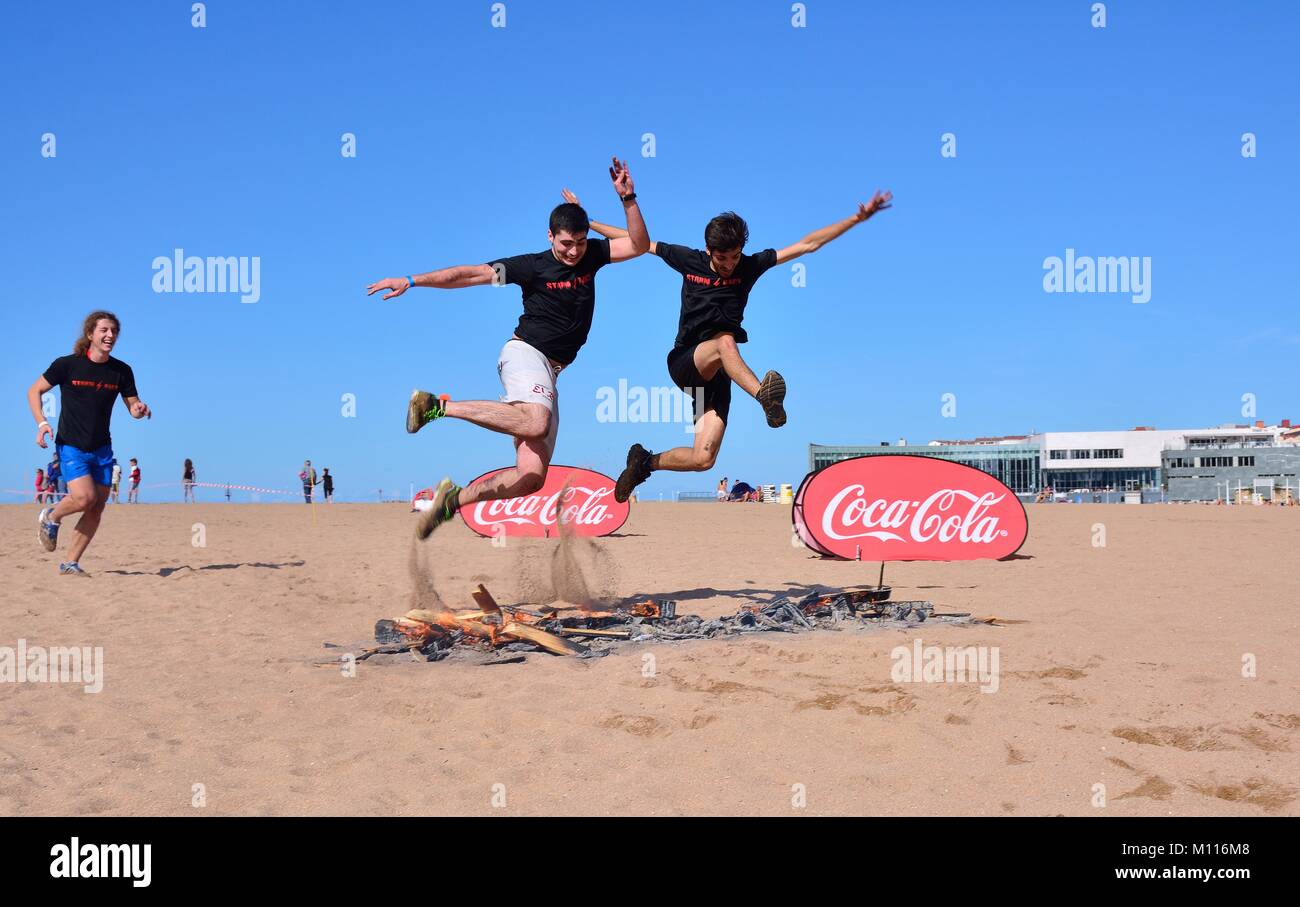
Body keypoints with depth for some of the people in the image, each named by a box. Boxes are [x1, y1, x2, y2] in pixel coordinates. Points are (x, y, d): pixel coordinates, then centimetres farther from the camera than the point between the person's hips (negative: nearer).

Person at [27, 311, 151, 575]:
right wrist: (41, 423, -14)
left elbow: (133, 406, 7)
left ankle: (71, 563, 13)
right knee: (85, 497, -21)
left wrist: (140, 410, -17)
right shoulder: (67, 364, -9)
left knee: (97, 507, 1)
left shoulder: (121, 371, -1)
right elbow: (34, 391, 0)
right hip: (71, 445, -4)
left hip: (102, 448, 4)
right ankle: (51, 518, 12)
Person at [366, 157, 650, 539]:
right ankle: (438, 405, -27)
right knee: (537, 422, -39)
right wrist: (412, 281, -8)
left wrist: (627, 198, -10)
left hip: (548, 374, 6)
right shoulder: (532, 266, -4)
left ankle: (452, 499, 6)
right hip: (524, 353, -6)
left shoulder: (591, 256, 10)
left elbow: (639, 245, 4)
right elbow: (470, 274, -4)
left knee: (531, 476, -6)